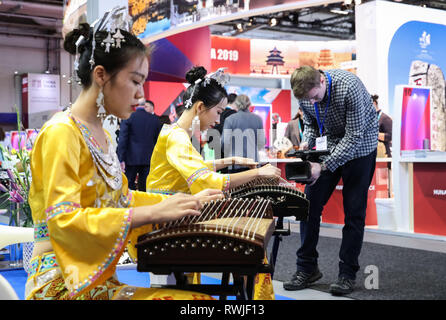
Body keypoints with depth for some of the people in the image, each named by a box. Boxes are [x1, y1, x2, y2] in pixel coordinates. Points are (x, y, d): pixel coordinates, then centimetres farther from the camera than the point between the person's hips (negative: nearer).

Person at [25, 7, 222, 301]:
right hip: (64, 284, -8)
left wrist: (189, 201, 12)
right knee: (199, 299, -21)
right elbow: (63, 219, -21)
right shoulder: (62, 132, -13)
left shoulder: (100, 135, 15)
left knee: (202, 296, -7)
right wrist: (154, 212, -25)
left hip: (98, 275, 8)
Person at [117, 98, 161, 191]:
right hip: (148, 159, 3)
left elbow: (122, 139, -9)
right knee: (144, 187, 7)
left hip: (131, 159, -3)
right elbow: (157, 140, 7)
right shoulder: (155, 119, 3)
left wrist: (121, 159, -8)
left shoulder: (128, 117, -4)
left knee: (128, 187, 2)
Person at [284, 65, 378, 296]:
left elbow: (354, 136, -28)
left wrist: (324, 165, -33)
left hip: (360, 146, -5)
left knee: (354, 211, -4)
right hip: (330, 144, 5)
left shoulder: (349, 87, -30)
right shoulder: (306, 95, -11)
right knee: (310, 203, -1)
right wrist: (306, 143, -15)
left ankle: (347, 273, 7)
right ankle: (307, 268, 9)